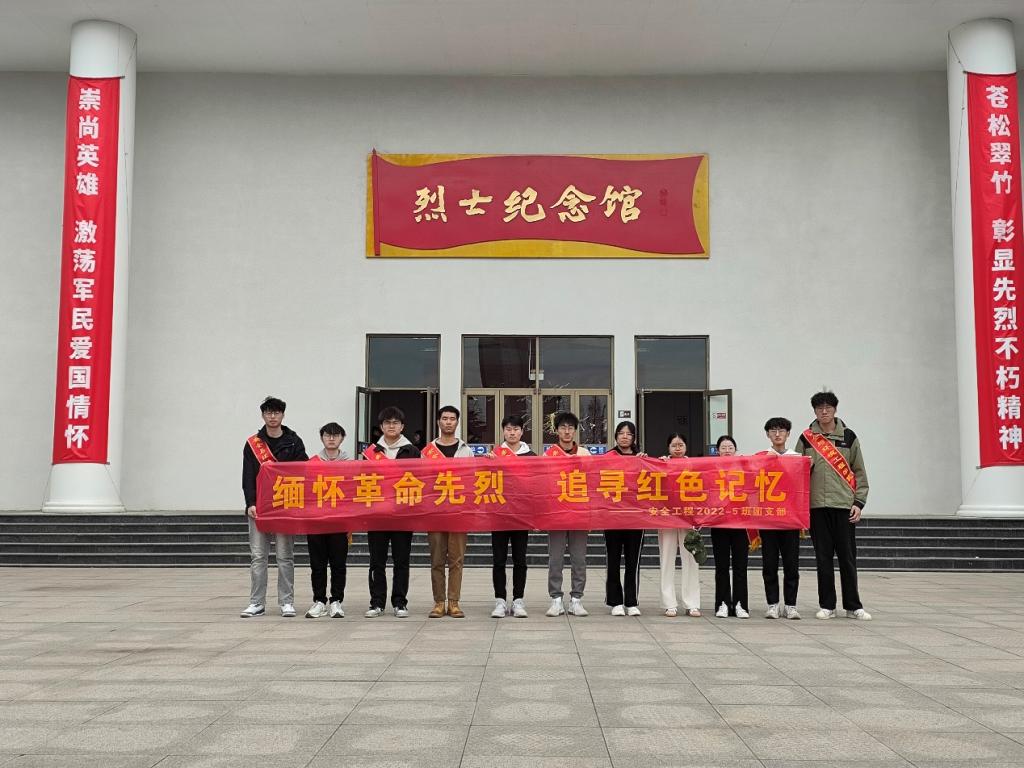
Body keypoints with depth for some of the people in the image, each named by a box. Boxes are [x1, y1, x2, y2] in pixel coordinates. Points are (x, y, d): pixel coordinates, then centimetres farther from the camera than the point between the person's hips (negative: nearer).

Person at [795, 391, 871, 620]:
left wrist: (859, 502, -1)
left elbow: (859, 472, 7)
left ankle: (853, 606, 12)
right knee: (823, 558, 4)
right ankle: (827, 605, 12)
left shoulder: (848, 436, 7)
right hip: (817, 505, 0)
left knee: (847, 558, 3)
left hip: (844, 505, 0)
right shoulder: (806, 438, 8)